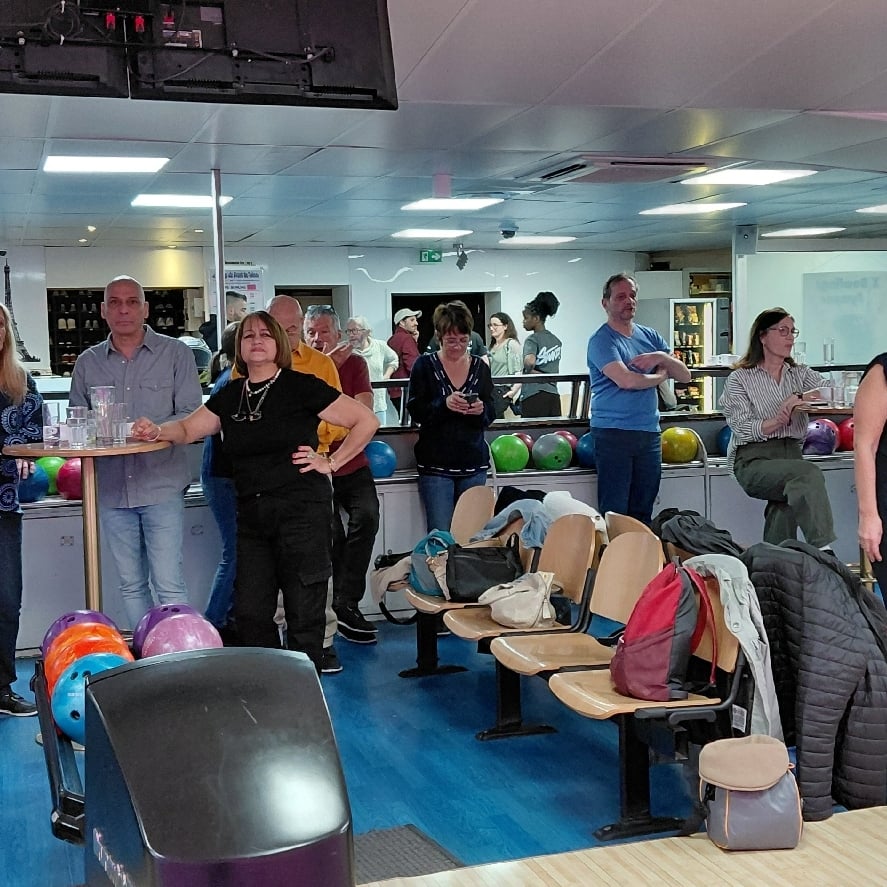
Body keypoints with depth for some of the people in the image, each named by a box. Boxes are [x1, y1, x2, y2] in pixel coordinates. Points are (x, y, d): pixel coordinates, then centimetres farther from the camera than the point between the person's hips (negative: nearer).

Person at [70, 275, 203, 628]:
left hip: (162, 486, -4)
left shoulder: (175, 353, 1)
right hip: (112, 490, 4)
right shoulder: (87, 363, 11)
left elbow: (192, 416, -3)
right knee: (131, 585, 12)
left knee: (169, 585, -6)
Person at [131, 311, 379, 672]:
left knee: (303, 615, 1)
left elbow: (366, 421, -4)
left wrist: (331, 462, -6)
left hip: (302, 511, -6)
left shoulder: (301, 387, -5)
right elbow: (187, 429, 14)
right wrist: (156, 431, -6)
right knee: (250, 612, 8)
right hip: (252, 516, 6)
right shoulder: (229, 396, 12)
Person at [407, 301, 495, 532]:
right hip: (436, 463, -3)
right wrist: (444, 404, -24)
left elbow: (491, 415, 8)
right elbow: (415, 411, -6)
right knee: (440, 535, -5)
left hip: (473, 462, 3)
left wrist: (481, 410, -15)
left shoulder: (480, 367, 8)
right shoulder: (424, 365, 0)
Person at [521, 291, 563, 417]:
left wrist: (530, 370, -9)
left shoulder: (532, 339, -7)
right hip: (554, 395, 7)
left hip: (534, 395, -7)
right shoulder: (556, 341, 15)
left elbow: (529, 361, -25)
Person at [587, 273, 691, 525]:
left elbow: (685, 375, 11)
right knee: (615, 513, -4)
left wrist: (662, 357, -8)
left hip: (649, 433, 6)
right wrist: (660, 376, -2)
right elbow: (626, 380, -20)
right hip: (613, 433, -6)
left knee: (643, 513, 10)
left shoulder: (650, 337, 14)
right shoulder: (601, 340, -6)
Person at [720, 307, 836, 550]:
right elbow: (742, 429, -7)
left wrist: (801, 398, -25)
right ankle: (823, 551, -33)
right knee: (809, 473, -31)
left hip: (791, 454, 4)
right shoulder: (740, 379, 5)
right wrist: (780, 420, -23)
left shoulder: (800, 374, 17)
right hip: (754, 460, -4)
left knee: (787, 507, -28)